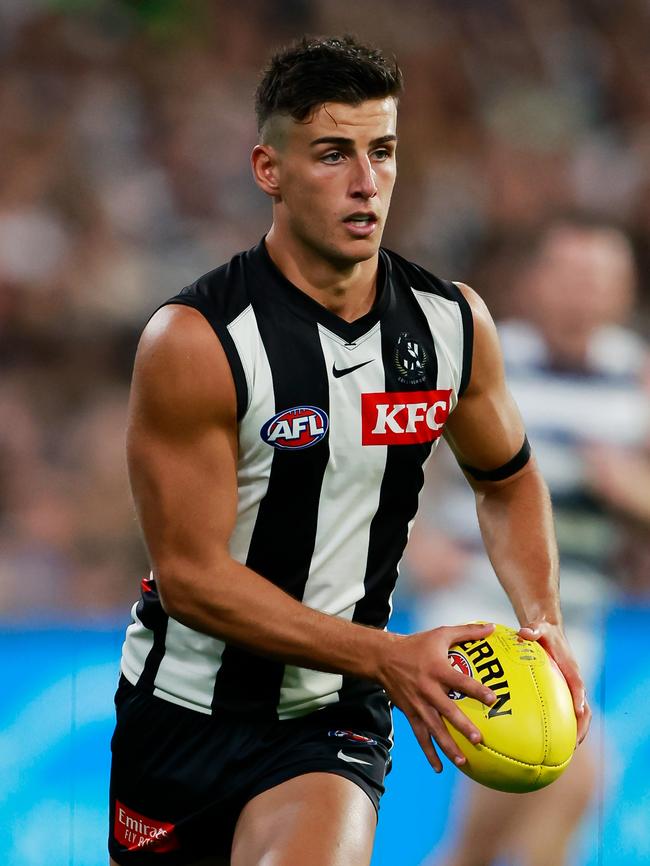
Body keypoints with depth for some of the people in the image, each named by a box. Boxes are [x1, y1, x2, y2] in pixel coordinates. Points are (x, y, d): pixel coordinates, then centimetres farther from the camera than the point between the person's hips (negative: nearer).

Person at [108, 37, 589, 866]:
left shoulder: (454, 323, -2)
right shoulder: (193, 341, -17)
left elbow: (507, 480, 17)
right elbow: (191, 575, -17)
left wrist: (542, 622, -2)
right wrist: (387, 657, -24)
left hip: (333, 723, 1)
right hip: (185, 712, -1)